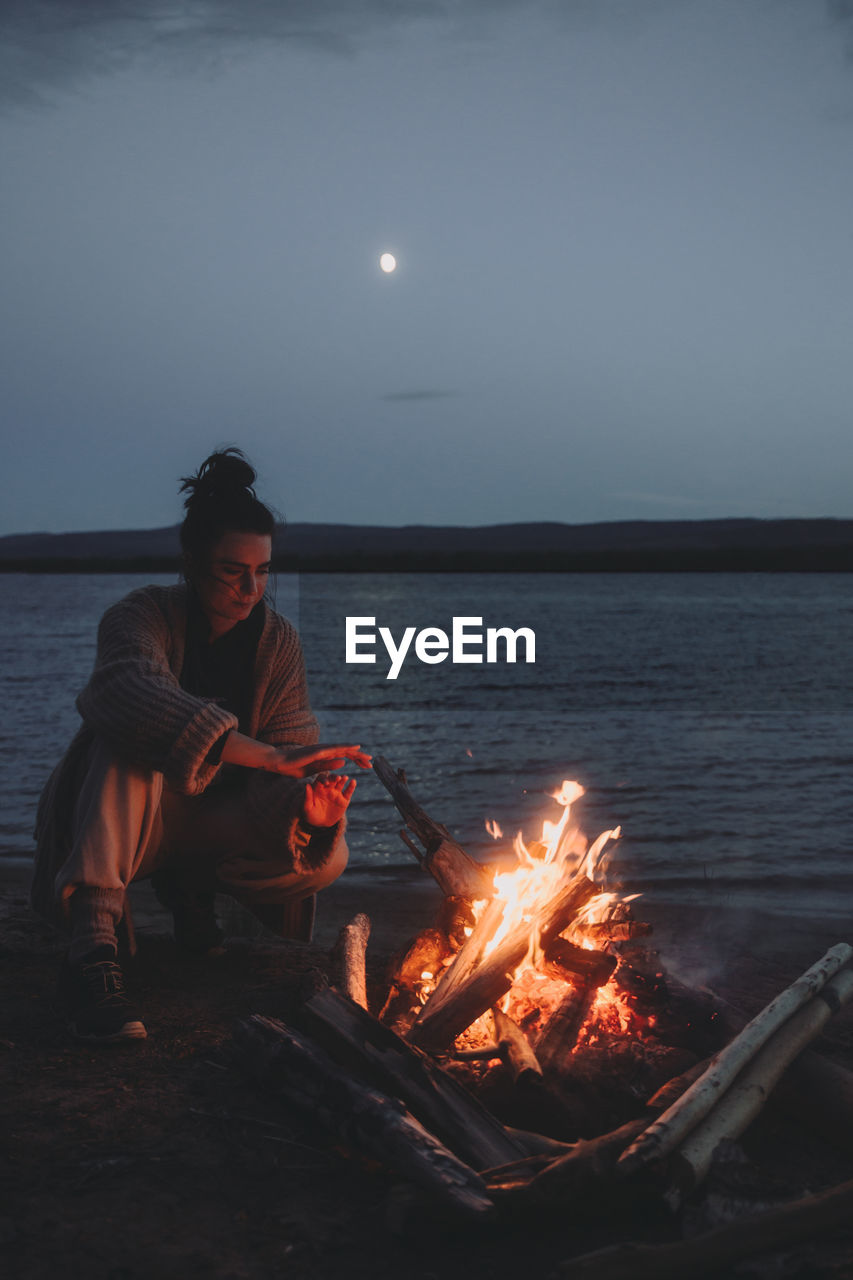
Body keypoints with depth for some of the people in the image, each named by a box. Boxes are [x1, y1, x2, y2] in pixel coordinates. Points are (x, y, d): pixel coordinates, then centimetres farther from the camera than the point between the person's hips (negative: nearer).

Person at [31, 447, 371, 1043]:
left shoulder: (278, 641, -5)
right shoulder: (145, 615, -17)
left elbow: (291, 756, -12)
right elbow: (133, 694, -41)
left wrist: (308, 806, -39)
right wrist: (273, 756, -53)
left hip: (210, 825, 3)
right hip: (113, 829, -3)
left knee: (326, 856, -24)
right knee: (130, 741, -35)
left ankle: (190, 885, 4)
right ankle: (92, 948, -44)